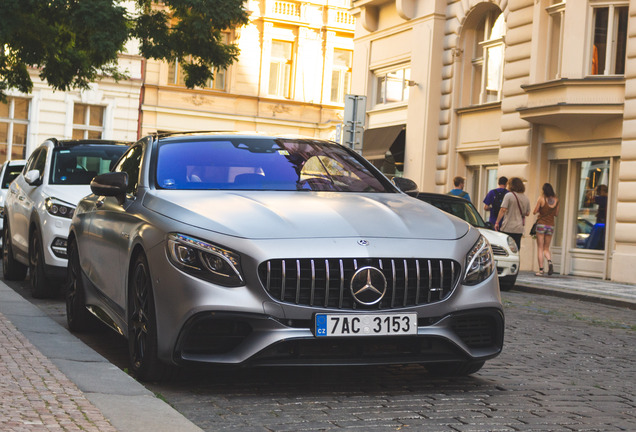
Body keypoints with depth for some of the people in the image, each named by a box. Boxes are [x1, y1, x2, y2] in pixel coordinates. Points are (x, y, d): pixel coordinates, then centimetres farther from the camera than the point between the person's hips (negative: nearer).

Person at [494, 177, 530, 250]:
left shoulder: (509, 195, -6)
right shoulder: (526, 199, 10)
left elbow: (503, 210, -13)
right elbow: (527, 213, 17)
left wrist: (497, 222, -9)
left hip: (507, 228, -5)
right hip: (519, 229, 5)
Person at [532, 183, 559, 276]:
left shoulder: (541, 198, -9)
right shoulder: (556, 200, 1)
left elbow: (534, 212, -4)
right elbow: (556, 214, 11)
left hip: (541, 224, -3)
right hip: (551, 225, 3)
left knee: (540, 248, 2)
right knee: (546, 248, 13)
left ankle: (541, 269, -4)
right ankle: (549, 261, -14)